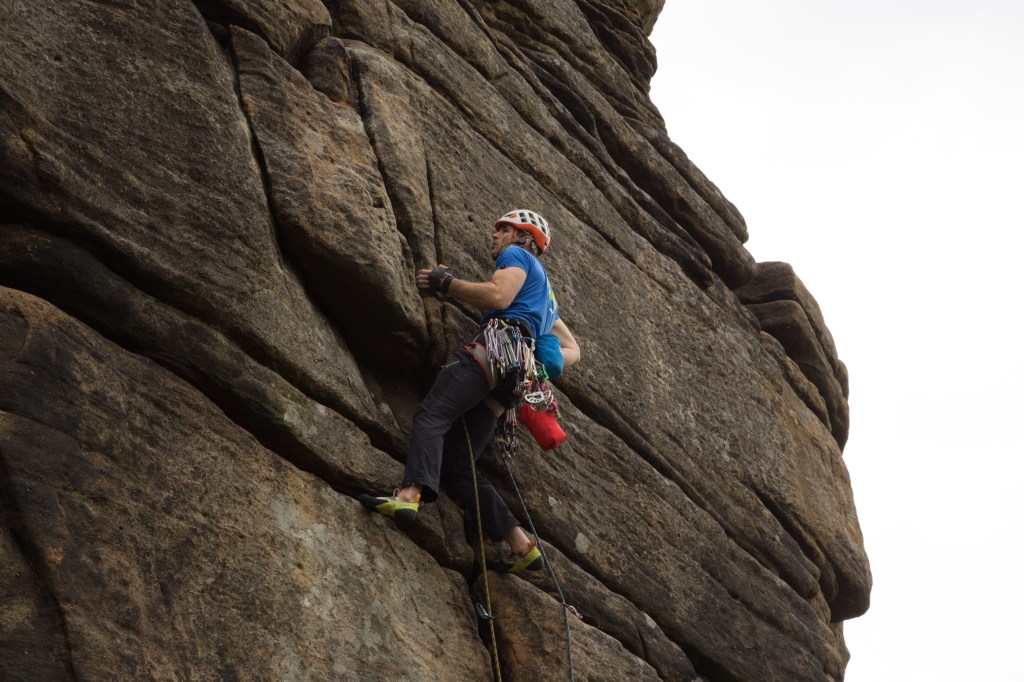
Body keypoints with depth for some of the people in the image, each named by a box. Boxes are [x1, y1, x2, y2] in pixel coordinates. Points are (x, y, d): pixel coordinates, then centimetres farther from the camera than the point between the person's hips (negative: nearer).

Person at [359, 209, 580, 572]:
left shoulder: (517, 255, 16)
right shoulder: (545, 294, 42)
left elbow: (499, 297, -6)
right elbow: (572, 350, 39)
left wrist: (446, 282, 2)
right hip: (508, 383, 8)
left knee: (431, 415, -27)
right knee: (454, 467, 1)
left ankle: (410, 494, -53)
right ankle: (522, 547, -8)